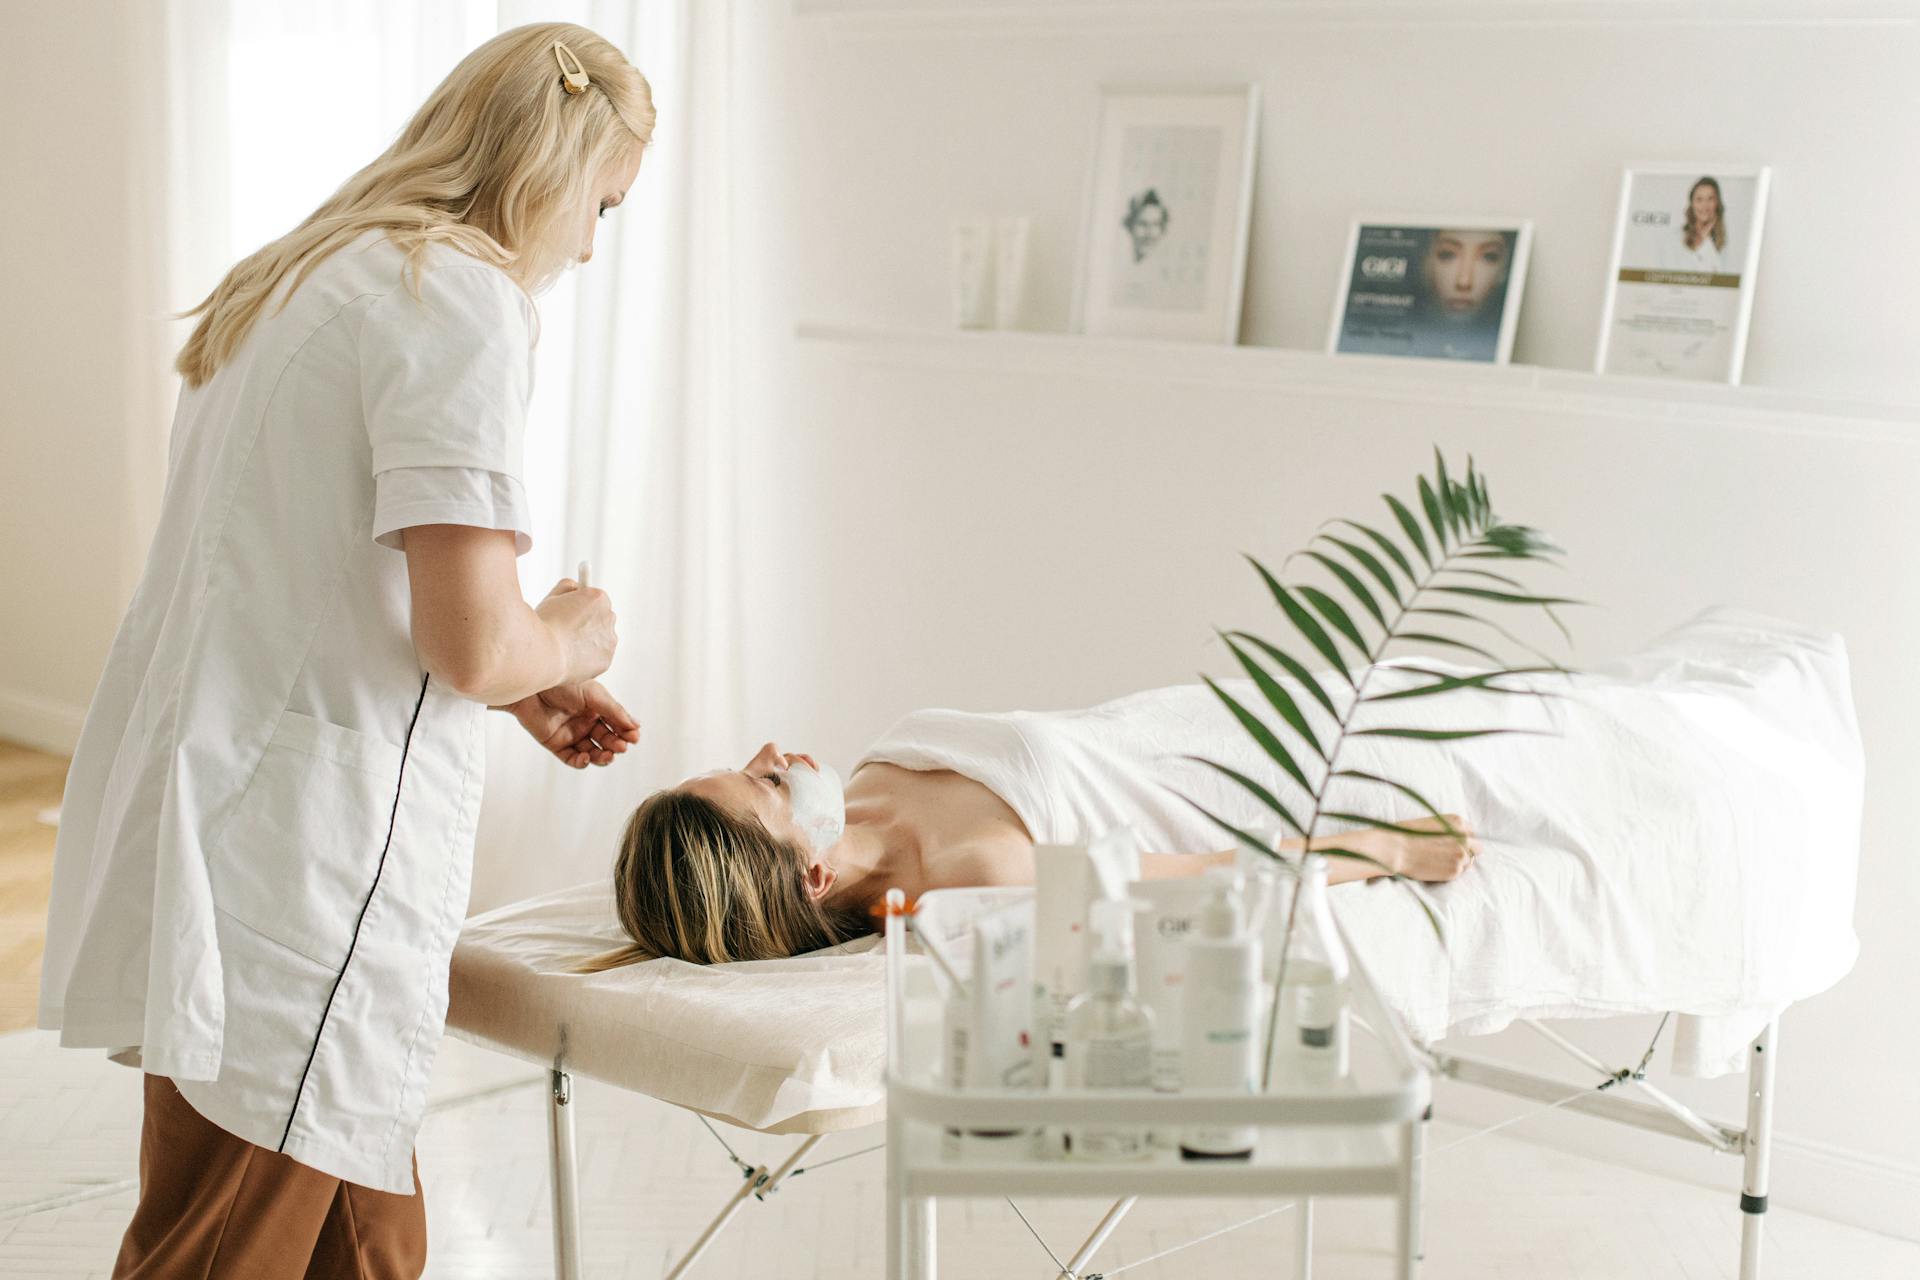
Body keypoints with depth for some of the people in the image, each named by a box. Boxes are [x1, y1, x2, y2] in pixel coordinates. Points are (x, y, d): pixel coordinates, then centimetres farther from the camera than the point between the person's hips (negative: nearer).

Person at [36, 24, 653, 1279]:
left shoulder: (303, 281, 17)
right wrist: (568, 639, 2)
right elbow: (470, 642, -20)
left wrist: (521, 690, 24)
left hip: (199, 816, 10)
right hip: (289, 861, -10)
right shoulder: (464, 295, -13)